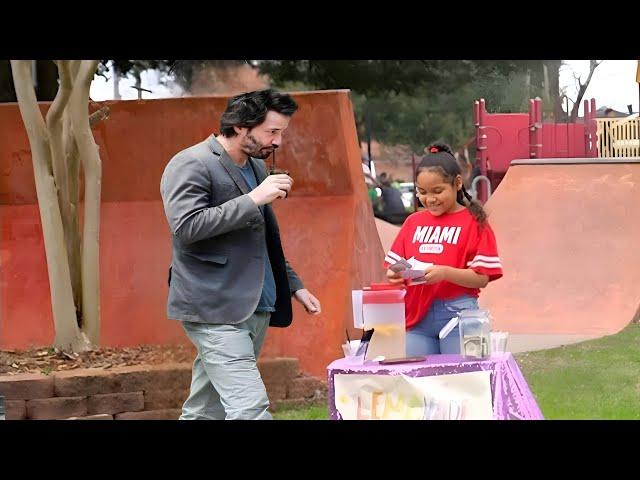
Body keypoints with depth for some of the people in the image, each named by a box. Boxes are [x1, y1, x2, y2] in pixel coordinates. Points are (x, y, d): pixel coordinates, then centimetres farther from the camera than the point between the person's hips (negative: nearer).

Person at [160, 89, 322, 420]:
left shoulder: (255, 166, 19)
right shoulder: (192, 165, -9)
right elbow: (186, 226, -23)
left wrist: (295, 286, 24)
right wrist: (254, 199, -21)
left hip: (254, 308, 9)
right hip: (215, 311, -9)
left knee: (204, 411, 10)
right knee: (250, 407, -18)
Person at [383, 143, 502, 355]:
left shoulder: (473, 222, 0)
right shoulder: (413, 222, 14)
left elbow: (482, 278, -6)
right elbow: (394, 264, 15)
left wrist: (445, 273, -20)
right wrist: (395, 275, -8)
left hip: (456, 314, -4)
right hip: (416, 316, 4)